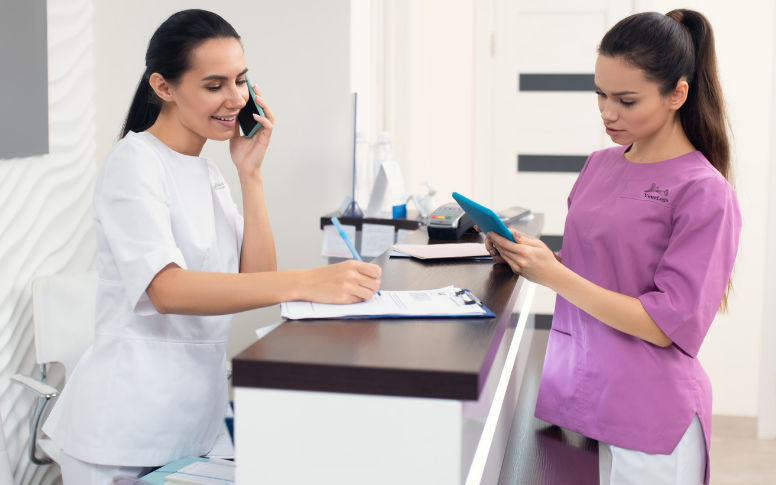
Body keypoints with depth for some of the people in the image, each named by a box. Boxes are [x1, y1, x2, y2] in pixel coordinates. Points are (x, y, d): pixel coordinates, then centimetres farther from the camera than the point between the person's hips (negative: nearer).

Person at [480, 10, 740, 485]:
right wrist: (528, 256, -3)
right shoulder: (600, 165, 7)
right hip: (575, 389, 6)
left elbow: (665, 325, -16)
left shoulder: (705, 192, -12)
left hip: (647, 417, -5)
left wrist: (552, 274, -19)